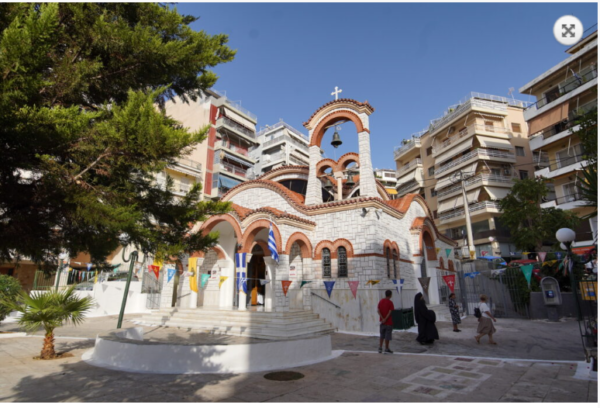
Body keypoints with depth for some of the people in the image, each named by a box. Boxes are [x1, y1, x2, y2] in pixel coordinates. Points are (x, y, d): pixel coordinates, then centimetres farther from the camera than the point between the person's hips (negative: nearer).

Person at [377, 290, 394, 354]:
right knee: (387, 336, 4)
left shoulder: (381, 301, 3)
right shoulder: (390, 302, -12)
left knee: (381, 335, 16)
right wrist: (385, 319, -14)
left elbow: (378, 311, -4)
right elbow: (390, 312, -19)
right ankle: (387, 349, 9)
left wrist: (383, 319, -11)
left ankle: (380, 348, 18)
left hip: (382, 322, 5)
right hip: (389, 322, -5)